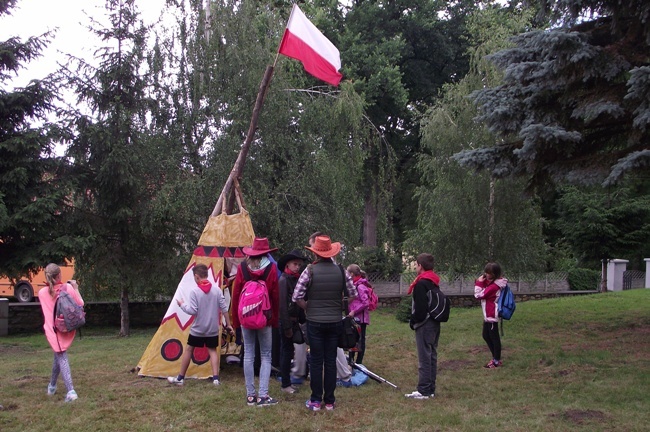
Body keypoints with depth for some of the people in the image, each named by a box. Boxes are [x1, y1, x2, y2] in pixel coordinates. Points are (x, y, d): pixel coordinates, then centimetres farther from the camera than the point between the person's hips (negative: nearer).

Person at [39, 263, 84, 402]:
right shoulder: (68, 288, -10)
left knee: (61, 357, -2)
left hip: (53, 329, -1)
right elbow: (80, 304, -2)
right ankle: (52, 386, 36)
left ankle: (71, 391, -16)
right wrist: (76, 289, 8)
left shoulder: (42, 293, -5)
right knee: (59, 355, 22)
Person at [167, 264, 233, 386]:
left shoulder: (194, 291, -13)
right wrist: (228, 324, 6)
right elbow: (224, 308, -1)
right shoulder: (217, 290, -2)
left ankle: (180, 378, 19)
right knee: (212, 350, 11)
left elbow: (192, 310, -16)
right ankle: (216, 378, -2)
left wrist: (182, 304, 2)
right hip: (213, 329, 3)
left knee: (188, 349, 11)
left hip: (198, 329, -3)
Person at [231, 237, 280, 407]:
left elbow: (235, 295, 0)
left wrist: (236, 320, 8)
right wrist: (275, 320, 5)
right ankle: (263, 395, -1)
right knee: (266, 356, 5)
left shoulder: (242, 268, -2)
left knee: (248, 355, 8)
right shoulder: (271, 268, -6)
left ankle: (250, 395, 12)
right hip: (265, 318, -2)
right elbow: (275, 296, -4)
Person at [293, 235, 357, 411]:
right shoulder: (341, 271, -3)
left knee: (316, 361, 6)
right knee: (331, 360, 10)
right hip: (335, 322, 2)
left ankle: (316, 400, 12)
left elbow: (297, 297, -12)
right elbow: (353, 294, 3)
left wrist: (309, 308, 4)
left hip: (314, 322, -2)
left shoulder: (310, 271, -10)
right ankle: (329, 400, 16)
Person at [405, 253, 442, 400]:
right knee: (432, 356, 12)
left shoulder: (421, 283, -16)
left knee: (424, 358, -6)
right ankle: (431, 389, 18)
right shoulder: (434, 282, 13)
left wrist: (413, 321, -7)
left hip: (424, 325, -9)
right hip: (435, 323, 10)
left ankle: (424, 391, -3)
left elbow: (420, 307, -21)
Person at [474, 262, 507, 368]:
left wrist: (479, 283, -10)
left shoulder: (494, 286, -22)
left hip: (492, 315, -10)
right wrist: (481, 282, 0)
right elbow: (483, 292, 14)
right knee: (486, 336, 18)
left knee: (494, 337, 1)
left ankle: (497, 361, 12)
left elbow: (479, 295, -20)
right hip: (488, 315, 10)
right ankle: (495, 357, 28)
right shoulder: (491, 282, 8)